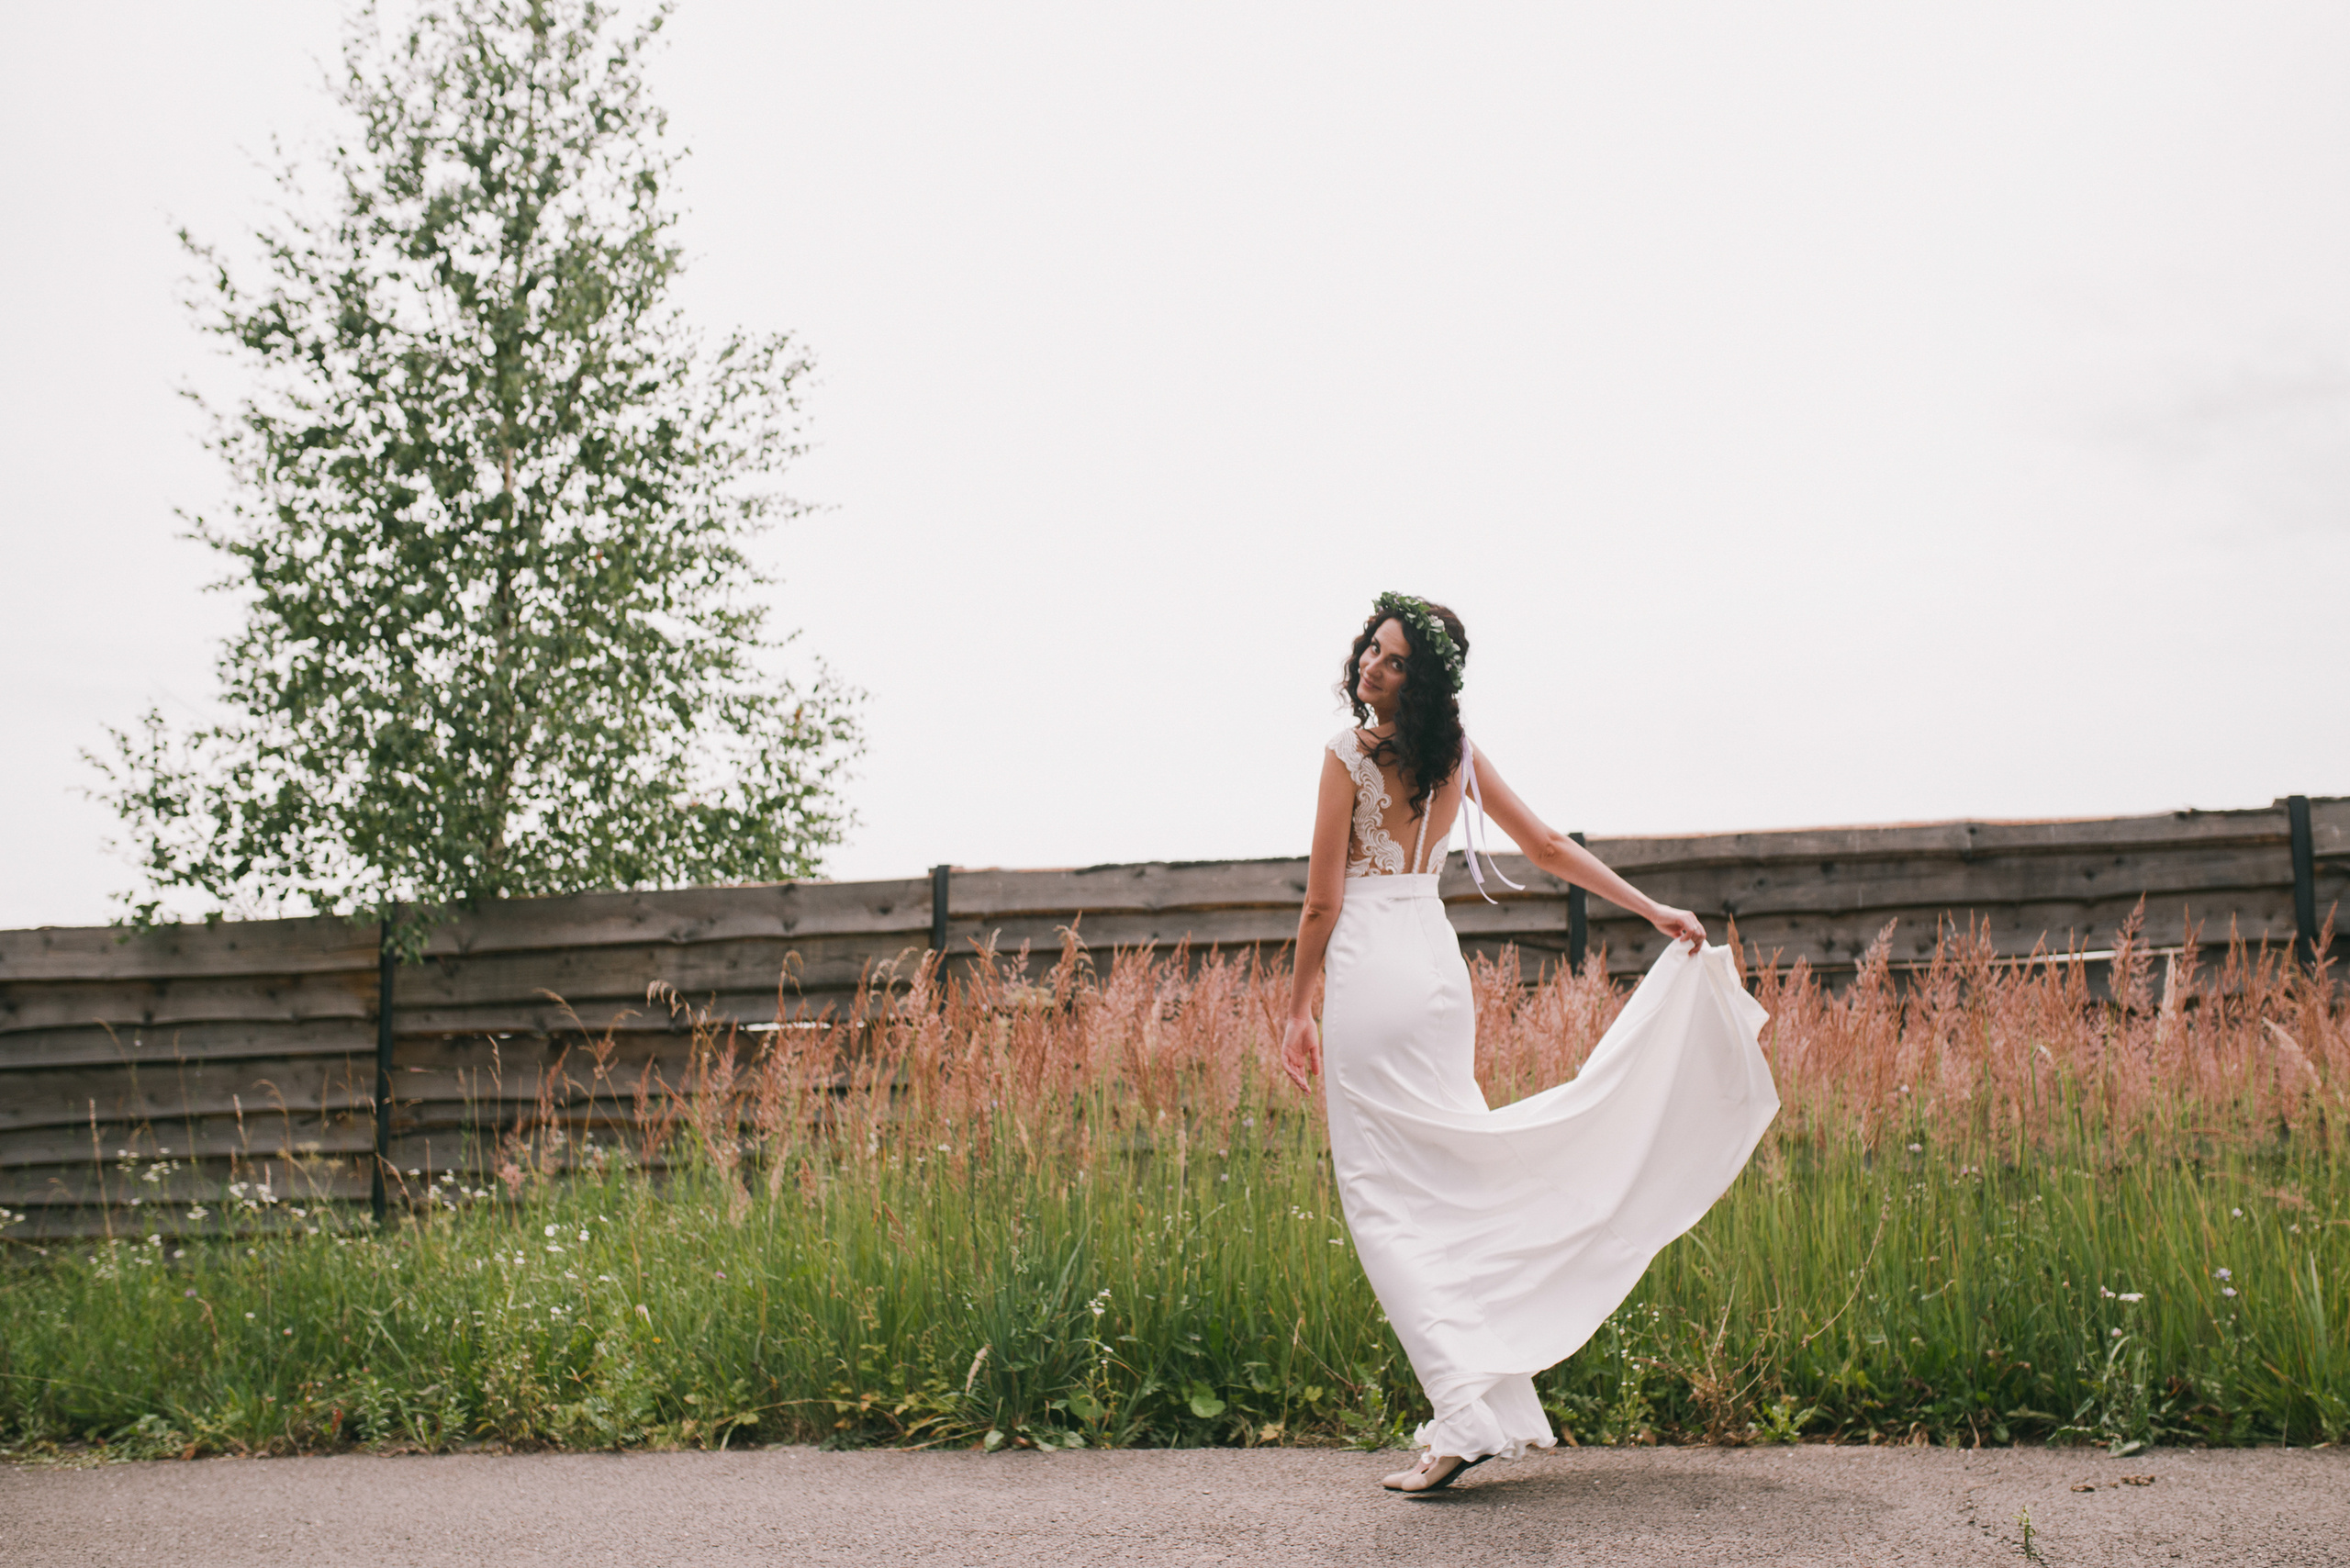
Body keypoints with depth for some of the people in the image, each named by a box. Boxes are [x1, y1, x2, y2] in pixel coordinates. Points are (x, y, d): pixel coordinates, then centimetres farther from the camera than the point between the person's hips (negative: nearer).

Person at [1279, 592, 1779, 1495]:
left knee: (1385, 1199, -4)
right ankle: (1499, 1400, 16)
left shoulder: (1350, 755, -10)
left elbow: (1323, 902, -9)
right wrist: (1655, 910, 17)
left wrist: (1298, 1011, -1)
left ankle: (1467, 1415, -10)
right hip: (1438, 968, 8)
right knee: (1450, 1185, 14)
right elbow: (1549, 850, 12)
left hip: (1368, 971, -7)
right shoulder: (1458, 757, 10)